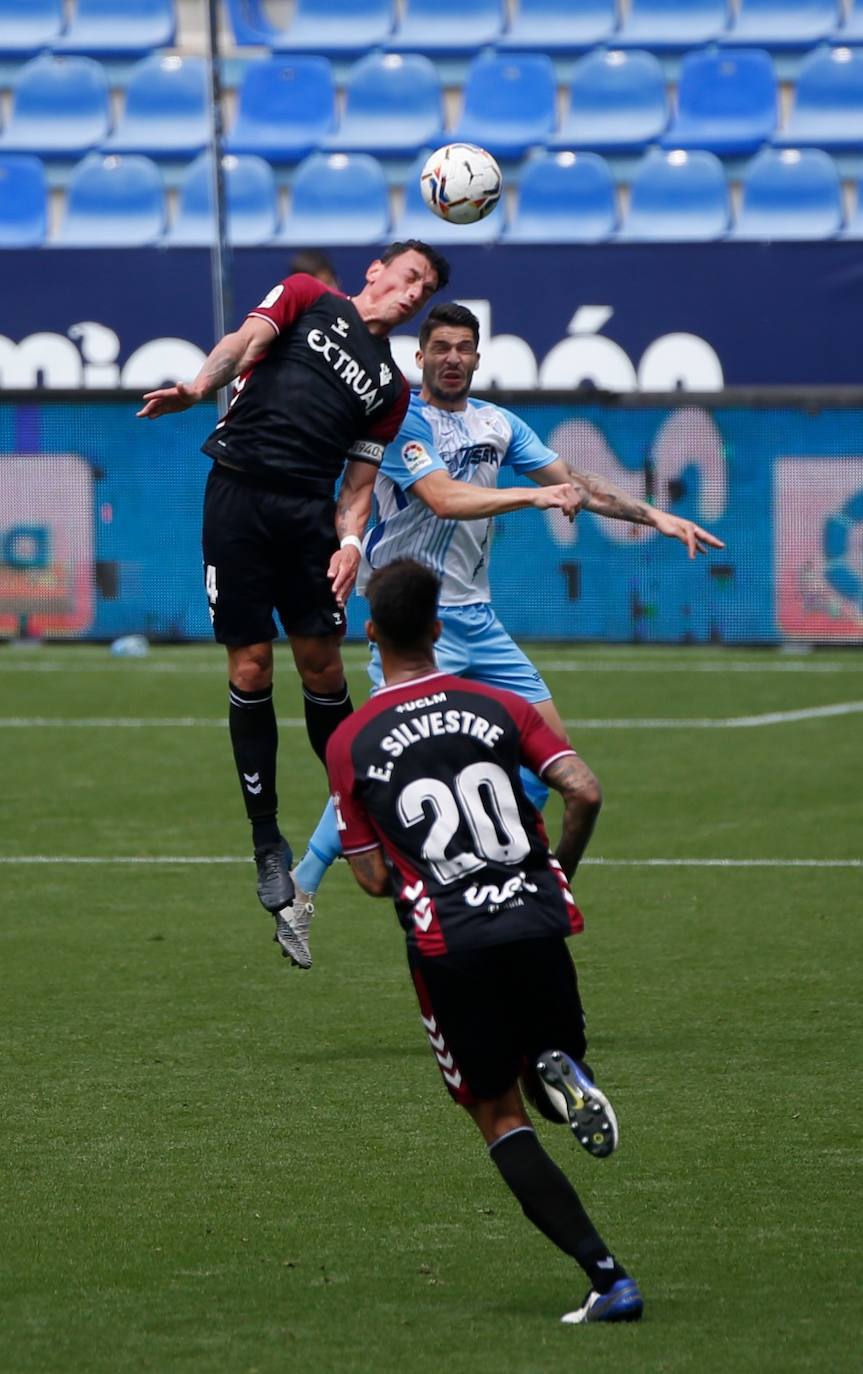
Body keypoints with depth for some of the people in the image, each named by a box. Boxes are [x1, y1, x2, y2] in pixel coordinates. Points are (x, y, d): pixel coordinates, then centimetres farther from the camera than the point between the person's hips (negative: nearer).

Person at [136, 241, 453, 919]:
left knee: (322, 663, -2)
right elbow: (246, 340, -8)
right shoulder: (308, 299, 10)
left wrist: (351, 542, -5)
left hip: (309, 510, 3)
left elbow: (359, 482, 15)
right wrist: (198, 386, -28)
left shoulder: (391, 386, 19)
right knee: (251, 669, -2)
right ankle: (267, 839, 5)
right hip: (239, 496, -3)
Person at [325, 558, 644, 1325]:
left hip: (449, 945, -2)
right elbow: (581, 792, -5)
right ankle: (561, 1069, -17)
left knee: (501, 1118, 8)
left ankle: (607, 1278, -7)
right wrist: (557, 871, 13)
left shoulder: (350, 745, 3)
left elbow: (374, 880, 3)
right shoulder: (498, 708, 6)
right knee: (549, 1088, 23)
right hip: (536, 921, 2)